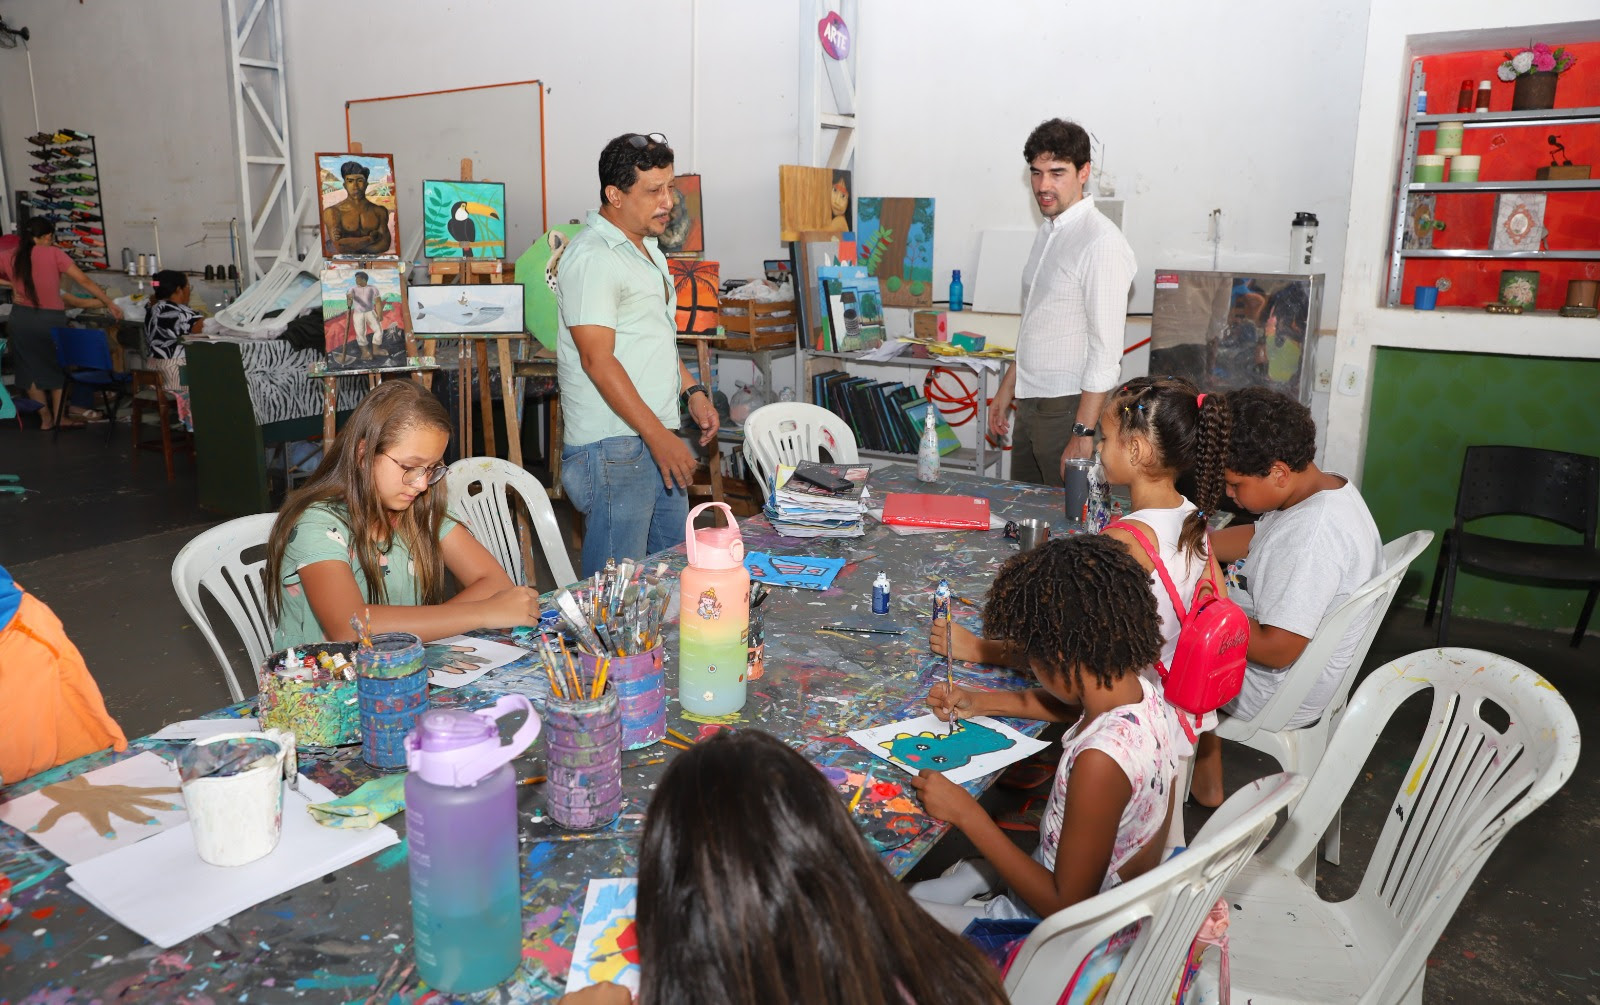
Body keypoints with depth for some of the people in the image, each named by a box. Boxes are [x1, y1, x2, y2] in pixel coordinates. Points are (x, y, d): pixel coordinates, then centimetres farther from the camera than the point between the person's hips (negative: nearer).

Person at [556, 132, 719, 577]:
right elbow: (598, 360, -20)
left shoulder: (646, 248, 17)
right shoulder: (592, 257, -14)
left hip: (657, 439, 10)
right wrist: (659, 437, -22)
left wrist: (693, 390, 16)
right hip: (614, 448, -10)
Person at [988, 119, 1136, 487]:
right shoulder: (1048, 232, 12)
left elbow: (1106, 349, -20)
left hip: (1070, 407, -8)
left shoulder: (1101, 242, -16)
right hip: (1030, 403, 8)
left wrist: (1083, 433, -22)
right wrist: (1007, 390, 21)